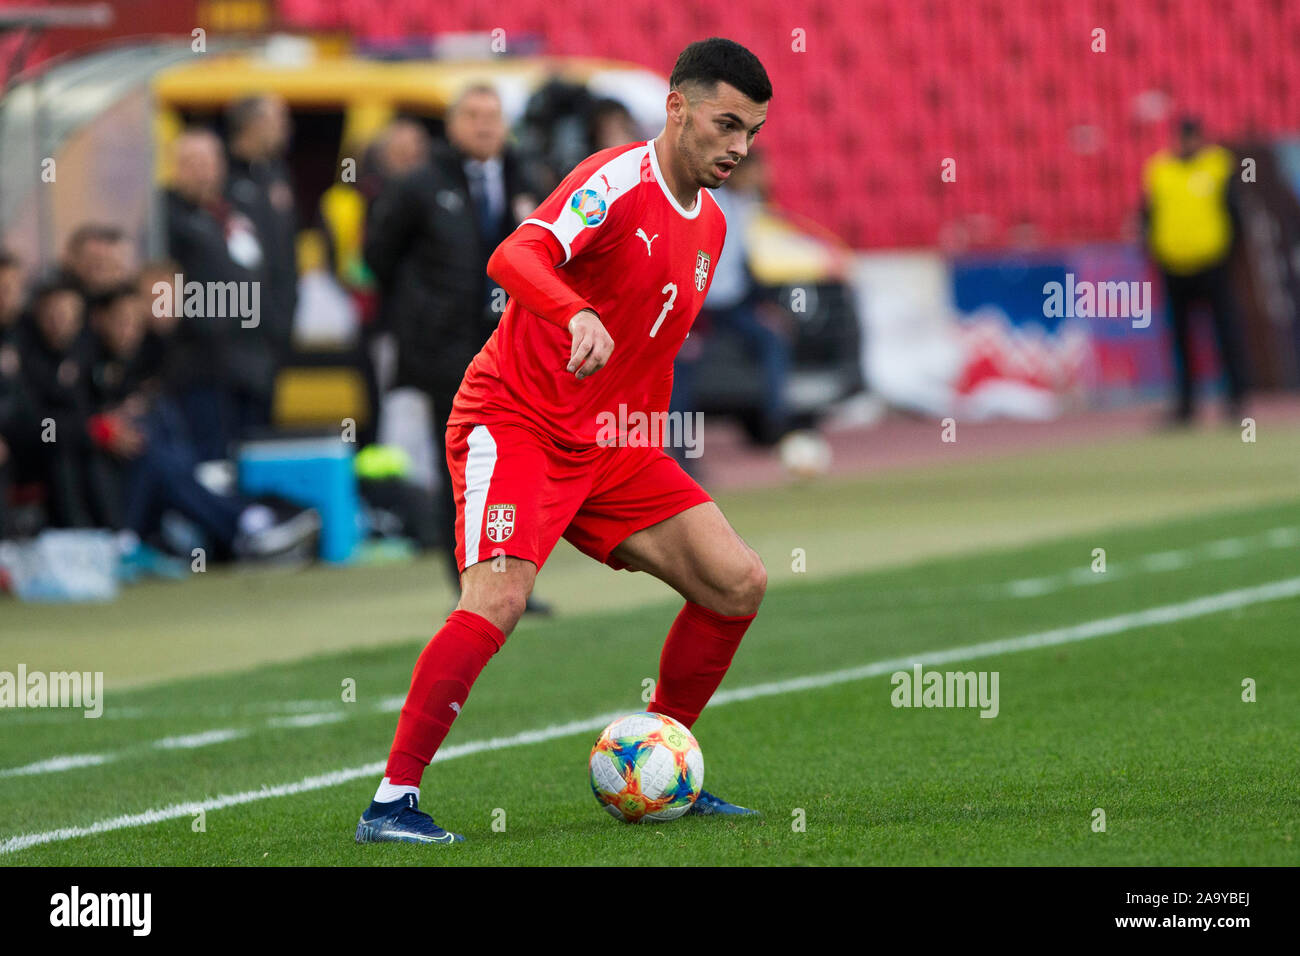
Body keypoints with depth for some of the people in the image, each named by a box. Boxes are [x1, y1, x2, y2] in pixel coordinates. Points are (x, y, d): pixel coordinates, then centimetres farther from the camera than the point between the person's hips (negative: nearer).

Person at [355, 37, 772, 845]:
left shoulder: (710, 227, 13)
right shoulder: (619, 180, -13)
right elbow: (515, 257, -31)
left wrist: (656, 467, 22)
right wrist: (580, 317, -49)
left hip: (606, 446, 8)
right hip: (513, 422, -8)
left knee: (739, 581, 1)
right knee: (499, 597, -27)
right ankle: (392, 801, -20)